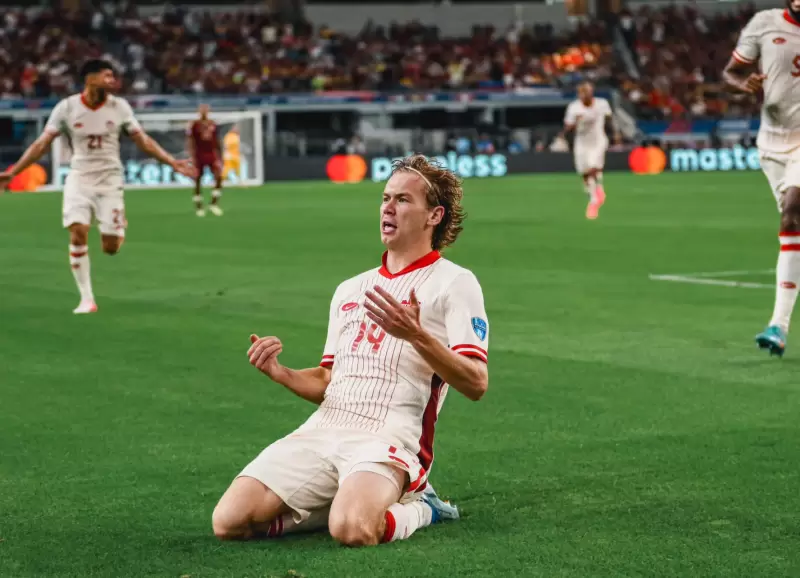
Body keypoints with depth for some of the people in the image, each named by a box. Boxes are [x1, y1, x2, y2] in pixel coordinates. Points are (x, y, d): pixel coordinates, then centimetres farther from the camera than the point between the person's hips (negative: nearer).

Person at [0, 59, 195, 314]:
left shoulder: (119, 106, -3)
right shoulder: (67, 107, -7)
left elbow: (143, 141, 4)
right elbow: (42, 143, -3)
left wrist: (172, 162, -4)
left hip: (110, 180, 1)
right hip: (79, 178, -1)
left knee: (110, 248, -5)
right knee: (78, 233, -19)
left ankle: (120, 227, 35)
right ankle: (87, 299, -8)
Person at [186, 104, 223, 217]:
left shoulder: (213, 124, 9)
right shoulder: (193, 125, -4)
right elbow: (190, 142, -5)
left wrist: (219, 155, 15)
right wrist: (192, 156, -13)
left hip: (212, 154, 3)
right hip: (199, 155, -3)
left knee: (219, 177, -12)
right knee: (197, 181, 2)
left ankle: (214, 204, -3)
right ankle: (198, 207, 11)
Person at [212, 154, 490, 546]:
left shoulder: (454, 283, 1)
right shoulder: (350, 289, 23)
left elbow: (475, 384, -9)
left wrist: (416, 336, -24)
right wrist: (278, 372, 6)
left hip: (389, 437, -6)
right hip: (323, 429, 6)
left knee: (352, 529, -36)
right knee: (229, 521, -14)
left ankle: (417, 509, -1)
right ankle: (347, 502, 8)